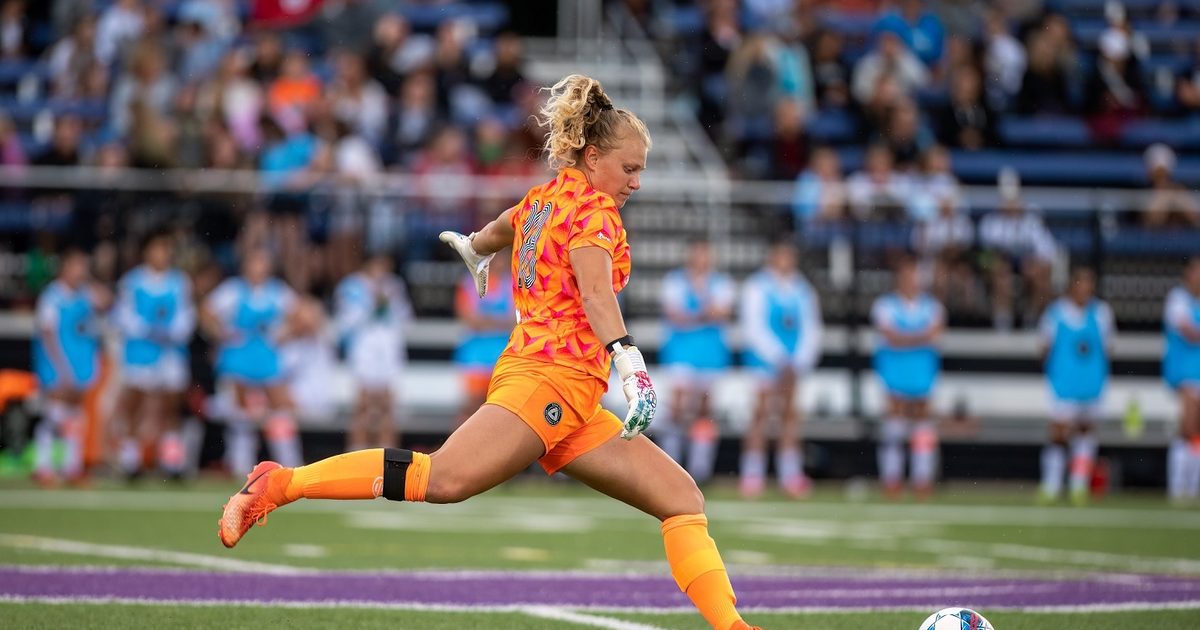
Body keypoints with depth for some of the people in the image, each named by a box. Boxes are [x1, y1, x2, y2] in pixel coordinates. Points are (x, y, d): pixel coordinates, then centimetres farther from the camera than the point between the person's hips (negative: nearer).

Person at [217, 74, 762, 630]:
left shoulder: (544, 198, 23)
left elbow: (499, 229, 46)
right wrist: (630, 364, -35)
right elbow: (594, 289, -22)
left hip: (573, 408, 10)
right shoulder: (593, 206, -3)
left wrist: (474, 249, 69)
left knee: (682, 498, 3)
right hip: (550, 378, -10)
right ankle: (280, 484, -24)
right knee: (444, 479, -29)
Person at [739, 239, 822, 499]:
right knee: (763, 411, -10)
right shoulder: (757, 287, -1)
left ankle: (790, 473, 2)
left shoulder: (803, 291, 11)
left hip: (795, 361, 4)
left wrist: (799, 362, -5)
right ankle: (753, 474, -10)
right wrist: (780, 359, -15)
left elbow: (811, 330, 9)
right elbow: (754, 328, -8)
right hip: (765, 359, -4)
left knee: (790, 412, 1)